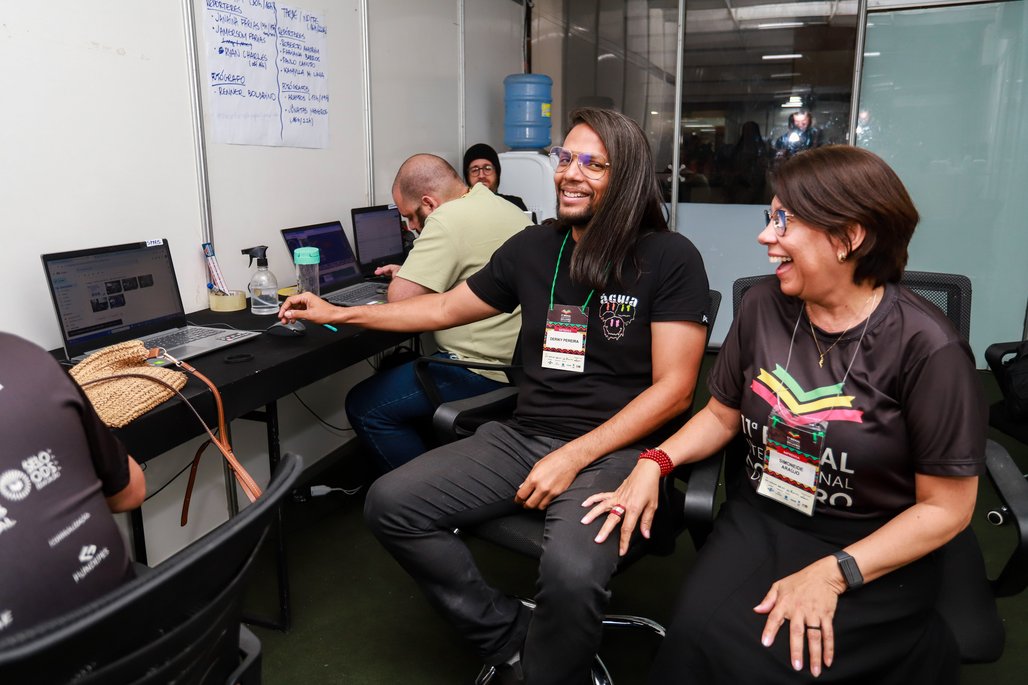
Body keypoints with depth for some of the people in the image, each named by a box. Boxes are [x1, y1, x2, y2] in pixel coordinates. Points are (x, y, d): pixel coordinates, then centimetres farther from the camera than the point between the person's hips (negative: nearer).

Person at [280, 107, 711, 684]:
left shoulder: (670, 259, -5)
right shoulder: (534, 248, 9)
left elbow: (672, 389, -9)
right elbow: (445, 308, 20)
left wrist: (574, 457, -17)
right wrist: (339, 314, 21)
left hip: (616, 450, -5)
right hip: (523, 436, 6)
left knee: (570, 573, -34)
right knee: (390, 504, -10)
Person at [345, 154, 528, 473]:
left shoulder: (447, 219, -18)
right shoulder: (499, 205, 13)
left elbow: (399, 299, -20)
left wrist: (402, 280, 3)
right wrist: (412, 274, 20)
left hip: (485, 370, -11)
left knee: (363, 405, -4)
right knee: (396, 371, 26)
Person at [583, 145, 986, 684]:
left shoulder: (926, 347, -15)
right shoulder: (763, 306, -1)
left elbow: (946, 507, -10)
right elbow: (722, 413, 11)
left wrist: (831, 575, -19)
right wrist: (654, 464, -6)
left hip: (873, 552, -4)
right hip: (757, 520, 4)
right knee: (699, 636, -21)